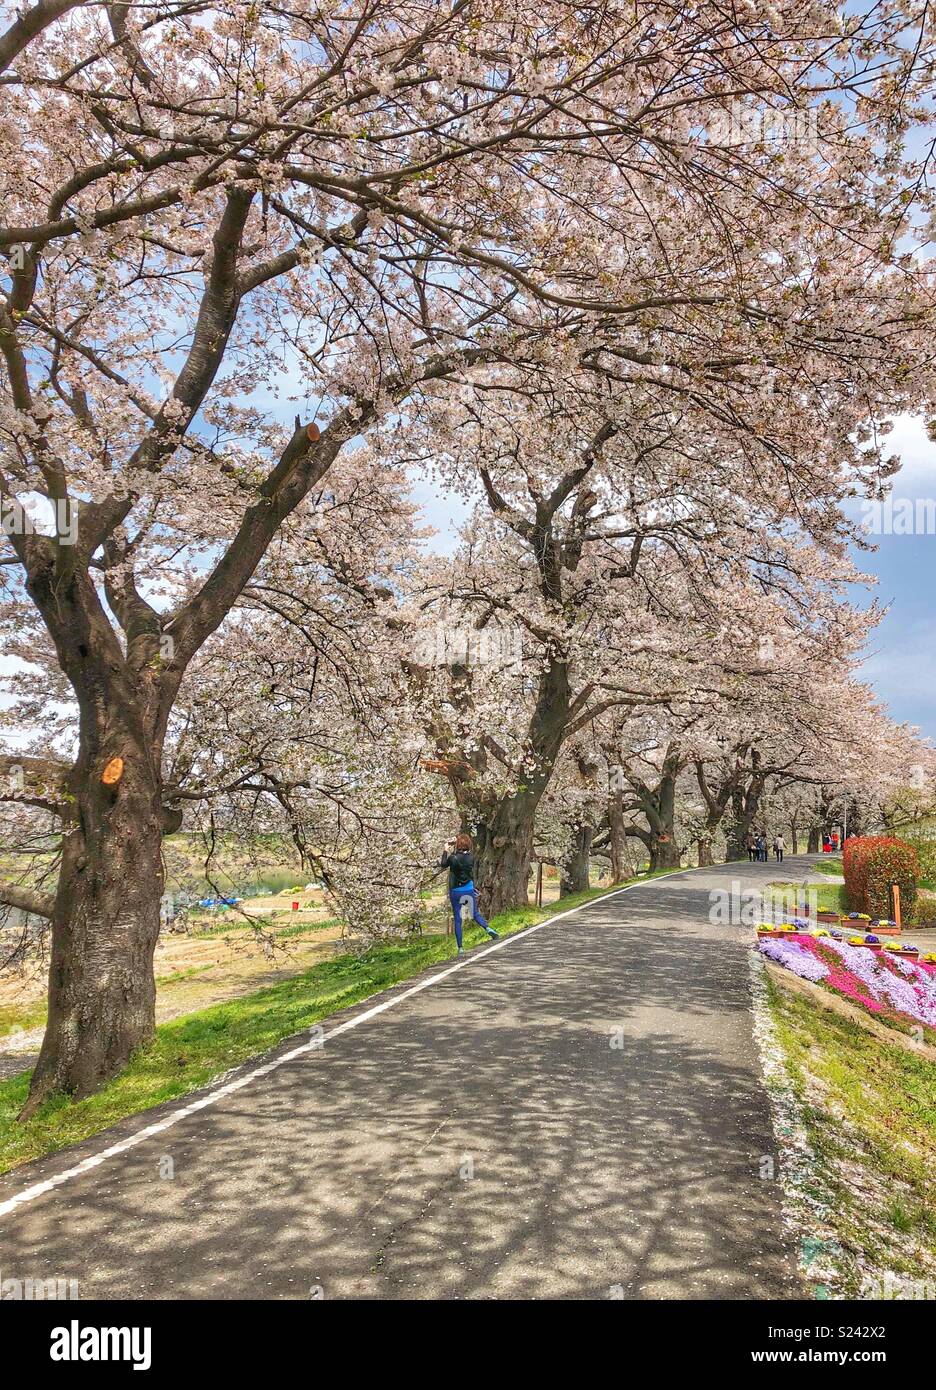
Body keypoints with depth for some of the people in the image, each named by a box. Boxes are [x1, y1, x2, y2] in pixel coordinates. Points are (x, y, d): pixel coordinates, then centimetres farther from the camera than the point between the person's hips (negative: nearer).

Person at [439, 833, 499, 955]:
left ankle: (460, 948, 7)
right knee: (475, 914, 17)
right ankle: (488, 928, -12)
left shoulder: (453, 858, -16)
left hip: (455, 891, -2)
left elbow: (443, 865, 5)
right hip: (469, 889, 2)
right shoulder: (471, 857, -6)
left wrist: (446, 851, 13)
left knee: (457, 920, 6)